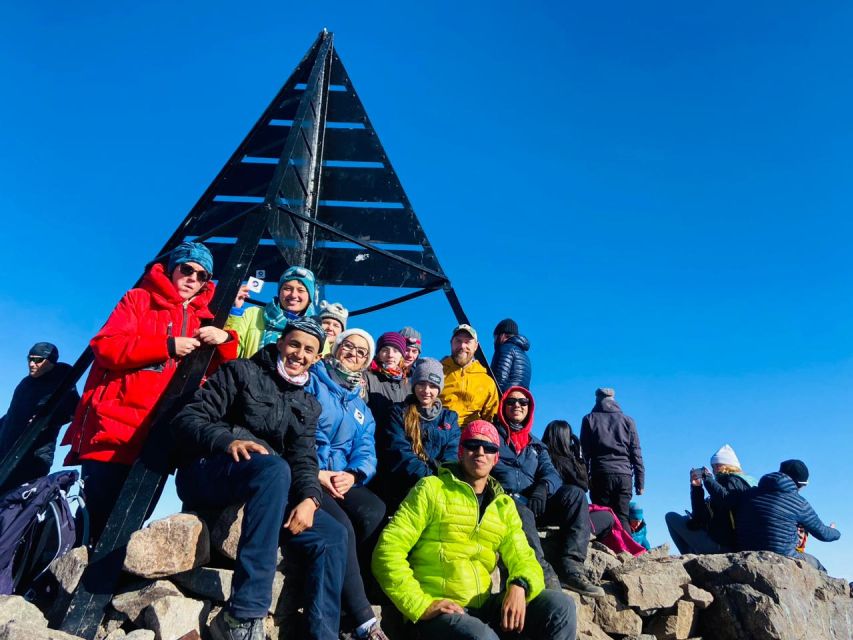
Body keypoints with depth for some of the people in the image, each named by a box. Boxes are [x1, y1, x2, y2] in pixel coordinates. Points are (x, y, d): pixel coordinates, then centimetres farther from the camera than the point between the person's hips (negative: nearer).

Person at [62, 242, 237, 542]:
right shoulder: (140, 299, 6)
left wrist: (225, 339, -8)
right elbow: (105, 346, -8)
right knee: (102, 524, -2)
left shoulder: (203, 319, 16)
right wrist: (168, 347, -13)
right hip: (114, 430, -4)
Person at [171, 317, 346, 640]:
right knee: (274, 467, -37)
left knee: (332, 535, -13)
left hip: (262, 487, 6)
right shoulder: (241, 372, 4)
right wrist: (228, 441, -25)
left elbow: (304, 459, 6)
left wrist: (309, 498, -16)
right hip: (206, 474, -5)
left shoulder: (308, 405, 19)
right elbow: (186, 419, -5)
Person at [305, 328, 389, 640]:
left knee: (374, 512, -29)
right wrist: (315, 472, -17)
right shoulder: (310, 381, 5)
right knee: (340, 525, -32)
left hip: (343, 479, 5)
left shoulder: (362, 409, 23)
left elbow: (366, 453, 11)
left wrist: (352, 475, -12)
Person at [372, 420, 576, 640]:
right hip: (438, 610, -6)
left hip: (484, 605, 6)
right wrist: (420, 604, -16)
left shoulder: (504, 505, 14)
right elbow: (388, 551, -7)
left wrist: (519, 586, -13)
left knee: (560, 606, -11)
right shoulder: (431, 488, -3)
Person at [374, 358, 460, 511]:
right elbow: (399, 452, -4)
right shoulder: (399, 412, 11)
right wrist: (427, 478, -17)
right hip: (404, 484, -3)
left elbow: (451, 456, 7)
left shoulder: (450, 417, 20)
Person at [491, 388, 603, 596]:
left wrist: (543, 488, -14)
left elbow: (550, 473, 10)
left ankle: (571, 568, -29)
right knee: (521, 512, -37)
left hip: (534, 504, 4)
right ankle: (545, 574, -48)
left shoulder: (536, 445, 27)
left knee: (574, 494, -20)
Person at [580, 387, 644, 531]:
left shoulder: (590, 419, 10)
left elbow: (585, 452, 3)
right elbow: (636, 453, 9)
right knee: (622, 518, 2)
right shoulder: (627, 420, 14)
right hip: (624, 475, 2)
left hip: (600, 475, -1)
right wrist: (640, 481, 9)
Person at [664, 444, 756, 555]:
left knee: (671, 517, -6)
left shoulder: (735, 480, -5)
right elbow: (701, 515, 14)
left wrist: (707, 478, -19)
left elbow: (725, 499, -31)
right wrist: (696, 487, 5)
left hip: (720, 544, -10)